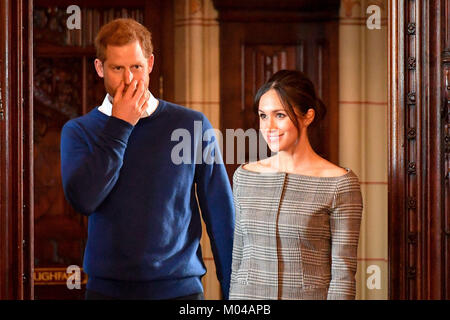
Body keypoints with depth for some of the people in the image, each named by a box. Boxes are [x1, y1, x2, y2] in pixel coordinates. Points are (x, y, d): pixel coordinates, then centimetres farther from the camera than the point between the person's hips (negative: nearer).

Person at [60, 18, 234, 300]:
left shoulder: (192, 126, 0)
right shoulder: (79, 131, 3)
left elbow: (221, 216, 2)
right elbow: (83, 199, -15)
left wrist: (234, 290, 0)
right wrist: (120, 126, -11)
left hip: (179, 287, 0)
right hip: (107, 287, 1)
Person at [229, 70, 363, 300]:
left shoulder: (340, 183, -7)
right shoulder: (244, 176, 7)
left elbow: (343, 272, -8)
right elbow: (238, 259, 13)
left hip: (310, 294, -4)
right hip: (248, 295, 4)